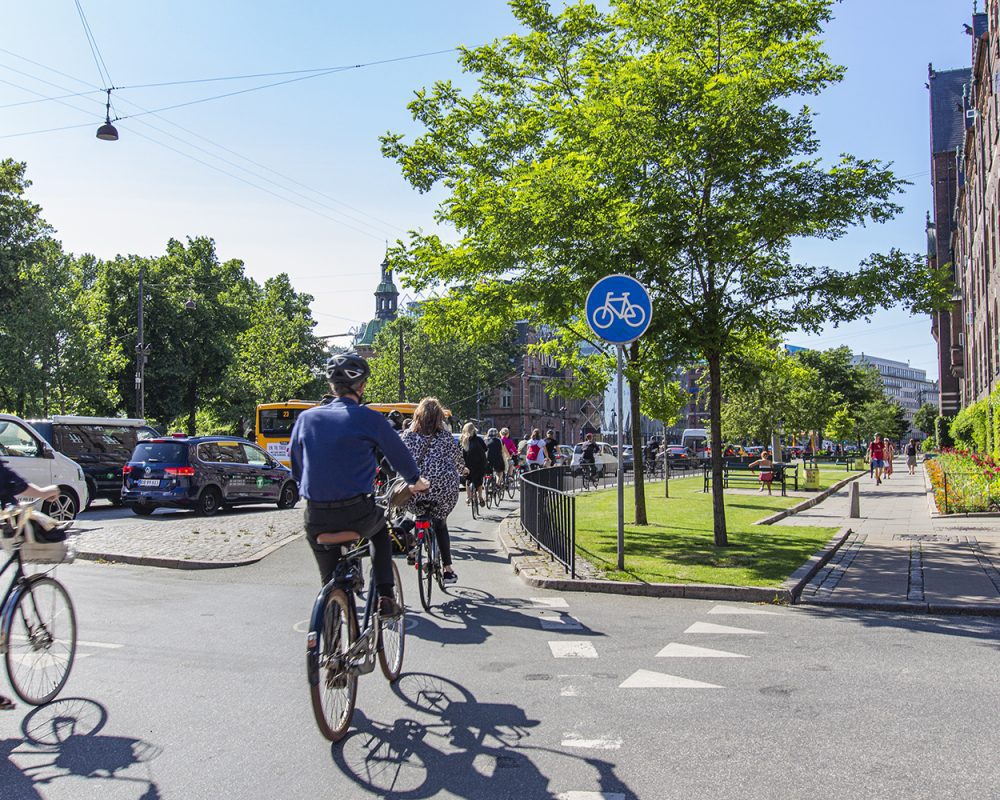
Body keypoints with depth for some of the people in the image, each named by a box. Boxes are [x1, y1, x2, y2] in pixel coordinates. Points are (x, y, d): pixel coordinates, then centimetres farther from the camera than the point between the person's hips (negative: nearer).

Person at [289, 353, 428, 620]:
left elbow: (296, 468, 14)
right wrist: (415, 482, 27)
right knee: (380, 529, 32)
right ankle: (385, 598, 21)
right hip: (357, 514, -2)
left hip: (317, 518, 3)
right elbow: (400, 456, 7)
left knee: (330, 584, 20)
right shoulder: (368, 418, -5)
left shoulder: (306, 417, 4)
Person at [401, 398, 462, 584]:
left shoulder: (408, 436, 2)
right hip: (445, 488, 1)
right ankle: (447, 569, 14)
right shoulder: (445, 436, 3)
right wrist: (459, 469, 36)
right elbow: (458, 460, 14)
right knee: (440, 524, 18)